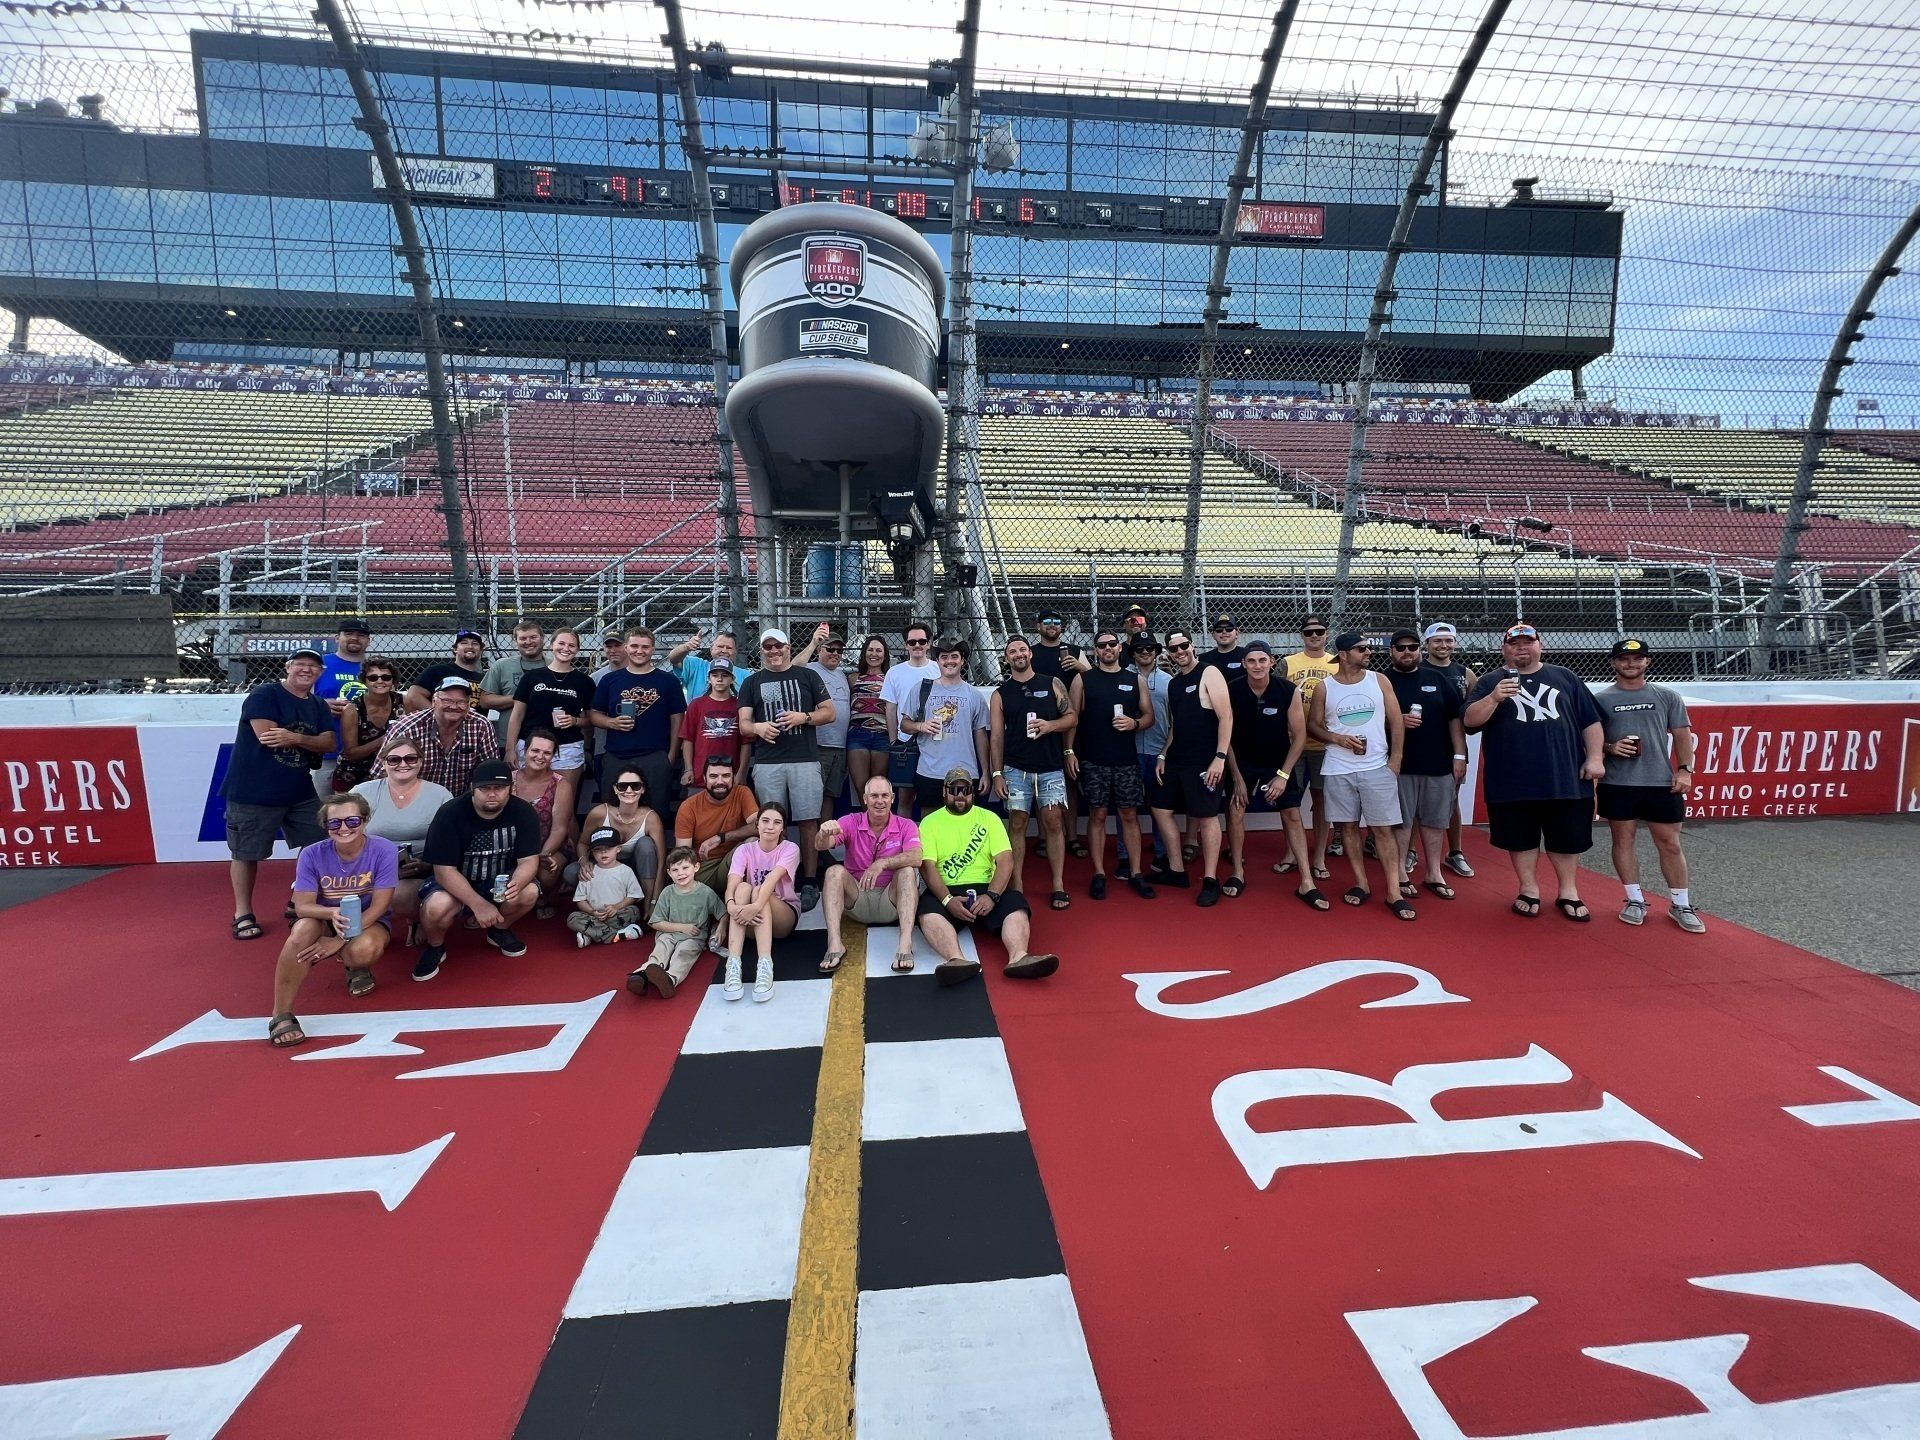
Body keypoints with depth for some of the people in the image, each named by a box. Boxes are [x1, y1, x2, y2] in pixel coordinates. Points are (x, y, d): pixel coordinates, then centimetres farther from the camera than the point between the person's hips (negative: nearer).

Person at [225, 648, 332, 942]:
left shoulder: (319, 707, 10)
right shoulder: (263, 694, -9)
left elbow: (328, 743, -3)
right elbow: (266, 735, -21)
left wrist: (294, 737, -21)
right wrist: (310, 742, -9)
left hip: (301, 792, 6)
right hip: (253, 791, -6)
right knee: (246, 853, 5)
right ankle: (243, 914, 19)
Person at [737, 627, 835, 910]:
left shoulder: (808, 676, 11)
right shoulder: (752, 682, 15)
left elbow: (829, 713, 9)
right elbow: (743, 724, 8)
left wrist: (803, 717, -9)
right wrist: (758, 727, -15)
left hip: (805, 760, -1)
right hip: (766, 763, 1)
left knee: (808, 822, -3)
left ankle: (810, 883, 3)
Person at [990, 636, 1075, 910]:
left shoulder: (1052, 684, 6)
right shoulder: (1000, 694, 5)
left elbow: (1072, 718, 5)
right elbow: (996, 736, 2)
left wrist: (1050, 725, -15)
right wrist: (997, 774, -4)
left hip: (1051, 768, 0)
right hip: (1015, 769, 0)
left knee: (1053, 823, -1)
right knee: (1017, 824, 2)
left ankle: (1058, 886, 5)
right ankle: (1016, 886, 9)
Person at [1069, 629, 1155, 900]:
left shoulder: (1136, 679, 9)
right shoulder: (1083, 679, 4)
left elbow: (1149, 715, 12)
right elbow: (1072, 717, 1)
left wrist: (1134, 723, -9)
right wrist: (1070, 751, -8)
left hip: (1126, 759, 2)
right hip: (1093, 760, -2)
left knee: (1129, 815, 5)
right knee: (1097, 815, 3)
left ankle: (1135, 873, 13)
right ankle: (1099, 874, 10)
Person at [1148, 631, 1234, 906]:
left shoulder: (1209, 674, -7)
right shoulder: (1173, 683, 15)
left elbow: (1226, 716, -14)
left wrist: (1220, 756, -21)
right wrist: (1163, 755, 12)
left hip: (1204, 761, -8)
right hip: (1175, 760, 8)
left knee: (1206, 817, -1)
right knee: (1161, 810, 10)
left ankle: (1210, 881, 9)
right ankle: (1176, 871, 23)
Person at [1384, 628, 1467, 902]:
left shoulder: (1438, 678, 9)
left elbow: (1455, 718, 8)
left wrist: (1459, 755, 2)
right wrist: (1396, 721, -18)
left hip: (1439, 764, 3)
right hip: (1399, 765, -3)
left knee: (1435, 821, 10)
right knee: (1401, 822, 2)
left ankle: (1435, 874, 21)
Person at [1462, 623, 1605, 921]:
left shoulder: (1564, 677, 11)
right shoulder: (1490, 681, 4)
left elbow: (1590, 721, 12)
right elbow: (1470, 721, -8)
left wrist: (1594, 757, 2)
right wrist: (1494, 698, -23)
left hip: (1566, 778, 2)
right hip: (1513, 782, -2)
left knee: (1567, 838, 12)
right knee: (1520, 839, 8)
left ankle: (1568, 892, 28)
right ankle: (1529, 891, 24)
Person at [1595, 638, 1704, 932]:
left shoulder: (1666, 696, 8)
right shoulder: (1601, 700, 3)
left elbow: (1682, 735, 7)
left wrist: (1685, 769, -3)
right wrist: (1609, 748, -14)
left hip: (1662, 782, 1)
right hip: (1617, 784, -1)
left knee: (1670, 844, 6)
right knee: (1623, 840, 6)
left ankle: (1681, 905, 18)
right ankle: (1635, 900, 18)